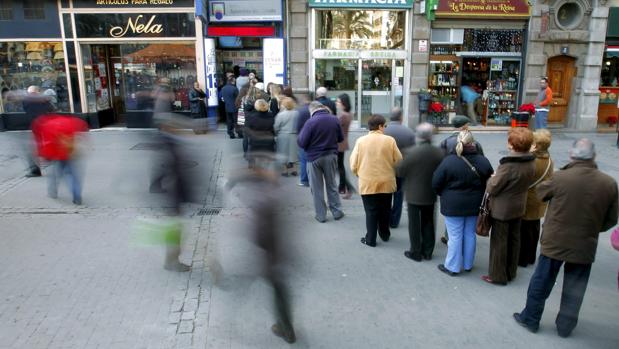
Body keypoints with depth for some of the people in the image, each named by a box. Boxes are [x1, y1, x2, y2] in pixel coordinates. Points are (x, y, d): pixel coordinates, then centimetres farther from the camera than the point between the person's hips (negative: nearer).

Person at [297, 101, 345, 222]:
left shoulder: (311, 122, -18)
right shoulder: (335, 119, -5)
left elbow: (301, 143, -16)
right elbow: (340, 138, 6)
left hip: (314, 158, -3)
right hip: (331, 155, 4)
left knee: (317, 188, 9)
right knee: (331, 185, 19)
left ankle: (321, 215, 15)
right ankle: (337, 211, 23)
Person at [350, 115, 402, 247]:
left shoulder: (361, 141, -6)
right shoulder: (390, 140, -7)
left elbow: (353, 163, -4)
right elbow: (398, 161, -3)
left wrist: (359, 174, 16)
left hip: (367, 183, -1)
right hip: (386, 182, 1)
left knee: (371, 212, 9)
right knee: (385, 211, 18)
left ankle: (370, 239, 13)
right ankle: (385, 235, 34)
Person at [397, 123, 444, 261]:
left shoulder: (409, 152, -20)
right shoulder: (439, 152, -9)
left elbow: (400, 172, -11)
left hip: (414, 194, -4)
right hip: (430, 194, 4)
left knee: (415, 224, 9)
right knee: (428, 222, 18)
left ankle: (416, 252, 18)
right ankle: (427, 251, 28)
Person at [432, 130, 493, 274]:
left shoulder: (449, 161, -17)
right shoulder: (483, 161, -5)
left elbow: (436, 183, -11)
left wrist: (445, 195, 7)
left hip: (453, 206, -4)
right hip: (474, 205, 4)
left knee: (455, 236, 5)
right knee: (470, 234, 16)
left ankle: (452, 267, 15)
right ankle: (468, 264, 29)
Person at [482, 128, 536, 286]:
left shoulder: (509, 165, -29)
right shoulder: (531, 162, -5)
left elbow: (492, 188, -21)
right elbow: (528, 182, 10)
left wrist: (492, 179, -2)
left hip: (502, 208, -7)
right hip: (519, 206, 7)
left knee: (499, 242, 7)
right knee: (514, 240, 19)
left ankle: (498, 275, 19)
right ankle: (510, 272, 34)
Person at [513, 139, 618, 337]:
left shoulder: (559, 178, -18)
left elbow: (540, 193, 3)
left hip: (555, 242, -2)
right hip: (585, 246, 2)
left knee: (541, 283, 14)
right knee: (575, 289, 18)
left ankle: (530, 319, 28)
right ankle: (565, 326, 32)